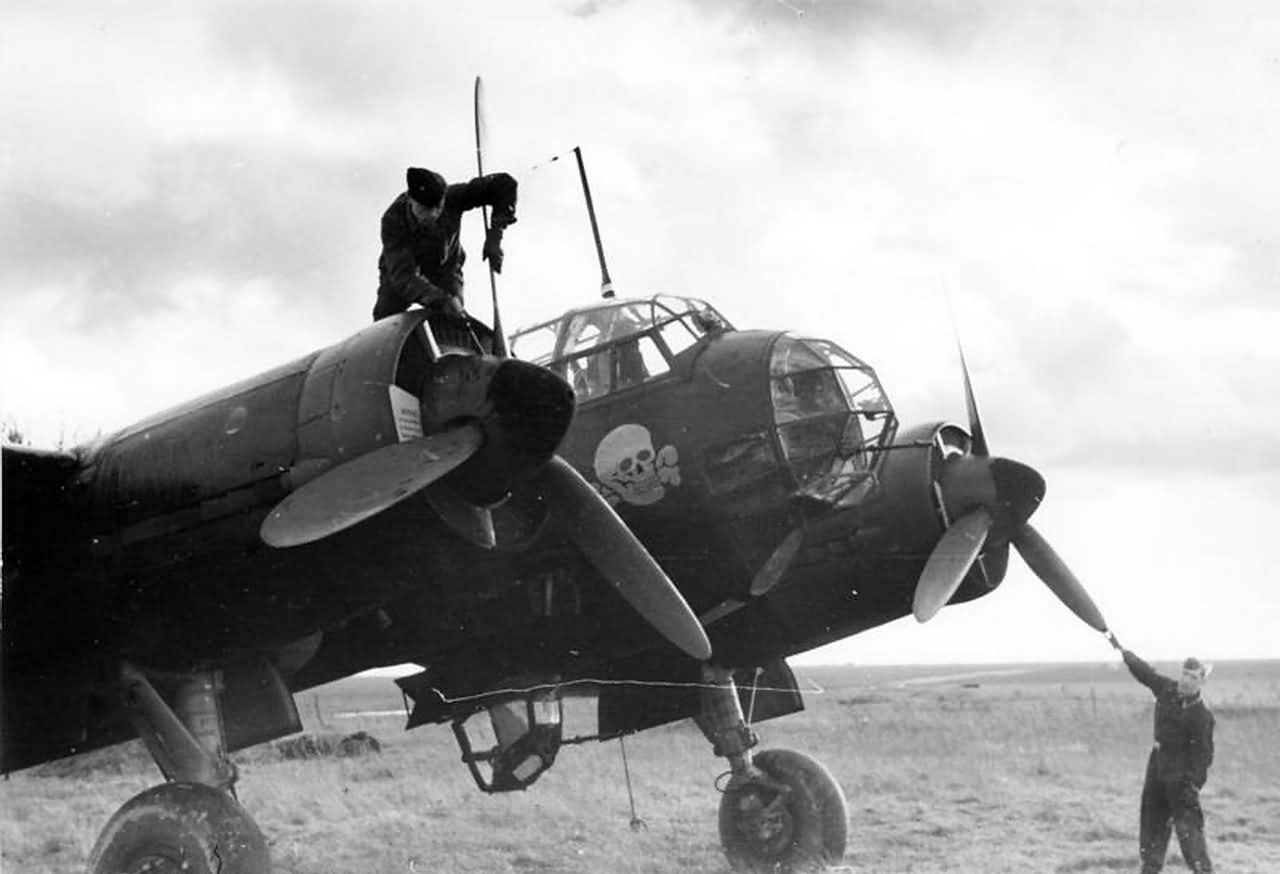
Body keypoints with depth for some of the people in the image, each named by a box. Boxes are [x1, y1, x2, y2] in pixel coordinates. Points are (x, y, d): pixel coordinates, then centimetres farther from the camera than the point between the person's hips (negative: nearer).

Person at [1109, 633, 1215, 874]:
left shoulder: (1201, 716, -19)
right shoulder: (1167, 688, 0)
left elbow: (1203, 753, -18)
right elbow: (1144, 671, 15)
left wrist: (1192, 785, -21)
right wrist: (1120, 648, 22)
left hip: (1182, 772, -8)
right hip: (1158, 763, 8)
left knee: (1187, 824, -10)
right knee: (1152, 820, 14)